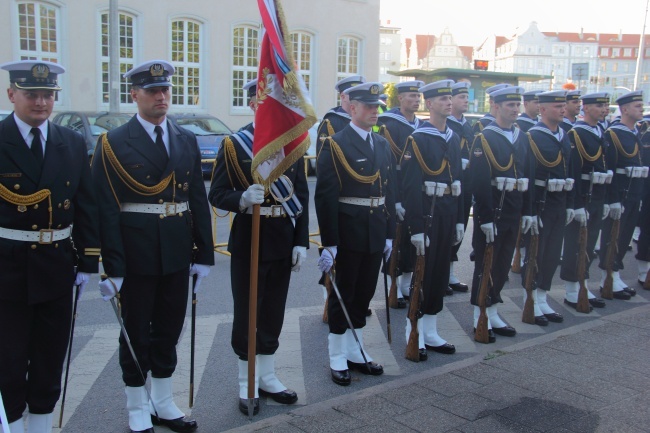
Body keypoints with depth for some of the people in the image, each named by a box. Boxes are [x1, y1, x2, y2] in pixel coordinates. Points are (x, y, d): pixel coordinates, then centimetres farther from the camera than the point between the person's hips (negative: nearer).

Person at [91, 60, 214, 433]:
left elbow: (199, 200, 7)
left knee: (169, 329, 15)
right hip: (136, 254, -4)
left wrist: (204, 255, 4)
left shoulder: (187, 140, 7)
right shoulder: (114, 144, -6)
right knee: (136, 332, 9)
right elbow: (106, 209, -10)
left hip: (177, 253, 4)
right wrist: (112, 266, -14)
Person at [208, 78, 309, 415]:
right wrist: (243, 199, -29)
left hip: (283, 242, 4)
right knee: (247, 314, 6)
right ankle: (247, 384, 21)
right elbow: (216, 195, -8)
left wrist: (301, 242, 1)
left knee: (274, 312, 13)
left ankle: (267, 377, 29)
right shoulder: (233, 144, -6)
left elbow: (301, 196, 7)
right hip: (248, 242, -4)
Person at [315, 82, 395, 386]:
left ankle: (355, 351, 30)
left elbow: (389, 190, 14)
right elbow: (325, 197, -15)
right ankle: (337, 358, 20)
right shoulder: (335, 145, -10)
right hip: (348, 235, -6)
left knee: (364, 294, 15)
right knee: (343, 294, 6)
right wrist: (329, 243, -17)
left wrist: (389, 233, 11)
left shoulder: (383, 145, 11)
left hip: (376, 234, 6)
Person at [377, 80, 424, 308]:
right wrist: (395, 201, -20)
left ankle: (407, 283, 28)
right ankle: (394, 289, 14)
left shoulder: (421, 126, 11)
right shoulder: (389, 126, -12)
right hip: (397, 193, -7)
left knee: (413, 237, 13)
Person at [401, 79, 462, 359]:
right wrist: (416, 228, -19)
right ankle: (414, 335, 15)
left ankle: (430, 333, 25)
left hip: (449, 213, 7)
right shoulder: (418, 139, -10)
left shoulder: (454, 139, 12)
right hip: (426, 212, -7)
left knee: (441, 273, 12)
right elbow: (411, 186, -16)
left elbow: (458, 179, 14)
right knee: (422, 273, 1)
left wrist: (460, 220, 11)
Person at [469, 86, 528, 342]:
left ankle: (493, 314, 27)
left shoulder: (522, 138, 11)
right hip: (491, 213, -6)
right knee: (486, 265, 4)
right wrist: (486, 218, -19)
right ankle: (480, 319, 16)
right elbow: (480, 183, -16)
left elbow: (527, 176, 15)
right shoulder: (484, 139, -11)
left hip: (513, 214, 7)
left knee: (503, 265, 14)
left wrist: (527, 212, 10)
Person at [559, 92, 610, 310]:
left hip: (597, 200, 8)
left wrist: (604, 201, 15)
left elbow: (605, 168, 17)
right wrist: (578, 205, -20)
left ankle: (582, 288, 25)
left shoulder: (602, 134, 13)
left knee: (589, 244, 14)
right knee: (575, 245, 1)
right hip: (581, 200, -8)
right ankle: (571, 293, 12)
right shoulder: (576, 134, -13)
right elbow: (572, 171, -19)